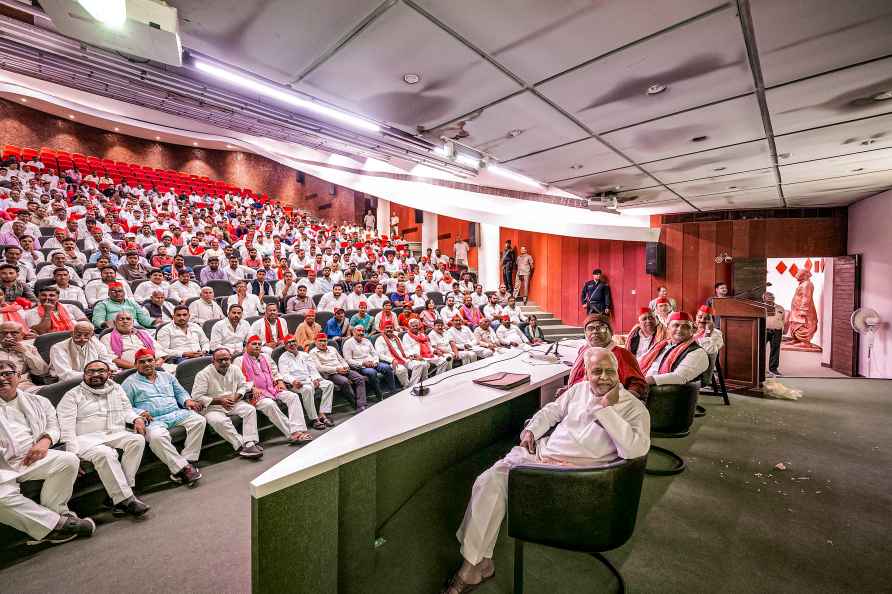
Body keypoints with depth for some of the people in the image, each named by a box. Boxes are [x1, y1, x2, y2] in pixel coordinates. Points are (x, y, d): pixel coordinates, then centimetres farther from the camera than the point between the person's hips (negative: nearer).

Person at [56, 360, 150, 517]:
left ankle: (119, 495, -28)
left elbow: (127, 410, 20)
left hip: (117, 435, 3)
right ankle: (126, 499, -33)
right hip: (87, 439, -3)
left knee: (137, 440, -29)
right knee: (105, 453, -36)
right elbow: (67, 426, -1)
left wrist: (137, 419, -6)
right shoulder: (73, 395, 8)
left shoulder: (117, 389, 21)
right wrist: (73, 453, -15)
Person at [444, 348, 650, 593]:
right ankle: (474, 562, 3)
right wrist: (531, 430, 6)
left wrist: (607, 408, -20)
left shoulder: (634, 407, -5)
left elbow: (635, 449, -22)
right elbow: (551, 411, 21)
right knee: (488, 482, -12)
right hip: (542, 452, 6)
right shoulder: (579, 389, 11)